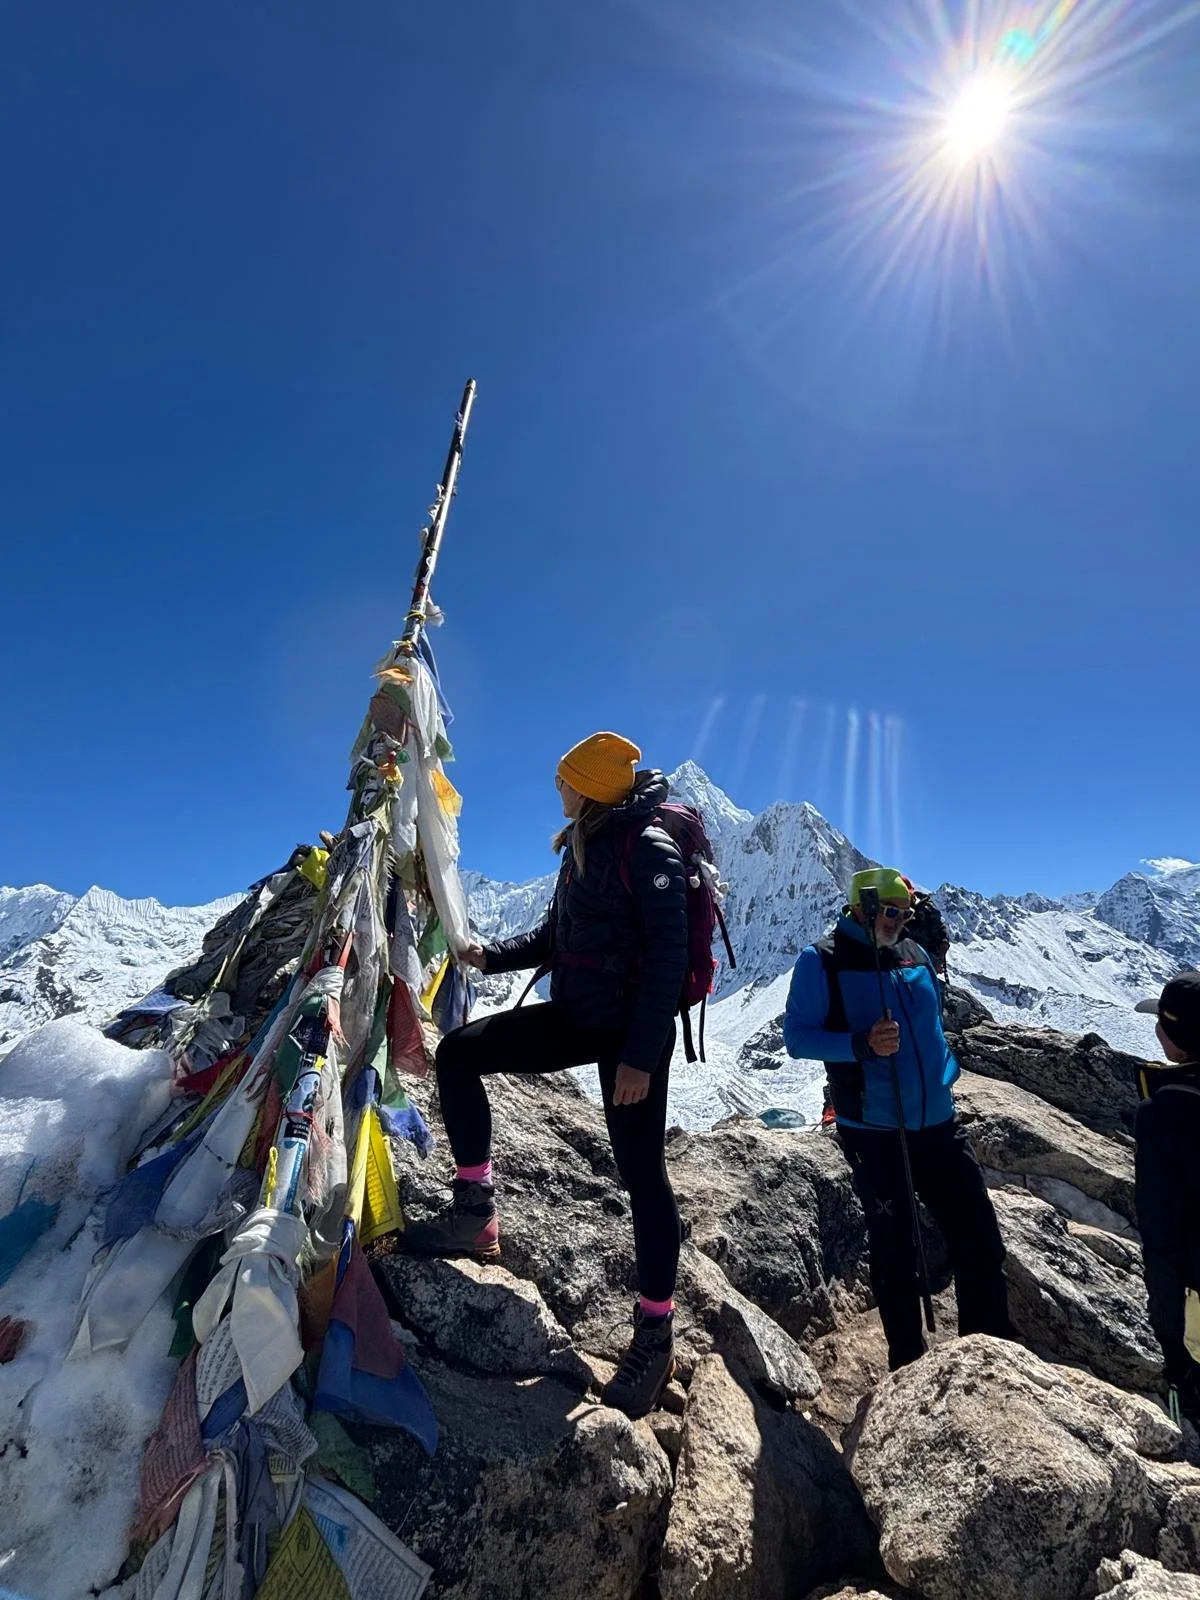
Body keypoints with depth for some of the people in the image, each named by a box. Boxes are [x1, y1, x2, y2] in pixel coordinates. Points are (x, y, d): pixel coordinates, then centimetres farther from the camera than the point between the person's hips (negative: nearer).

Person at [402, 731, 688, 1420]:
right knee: (459, 1054, 3)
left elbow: (669, 955, -21)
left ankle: (656, 1334, 18)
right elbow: (554, 937, 21)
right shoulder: (582, 850, 12)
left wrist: (641, 1054, -24)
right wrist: (493, 956, 11)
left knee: (641, 1169, -1)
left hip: (634, 1029, -9)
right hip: (576, 1017, 9)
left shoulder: (649, 849, -15)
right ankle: (477, 1213, 10)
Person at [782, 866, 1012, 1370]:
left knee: (980, 1238, 9)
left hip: (937, 1125, 6)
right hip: (874, 1133, -5)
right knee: (896, 1253, 7)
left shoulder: (917, 955, 9)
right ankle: (910, 1366, 26)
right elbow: (796, 1036, -13)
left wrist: (946, 1072, 13)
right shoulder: (822, 961, -10)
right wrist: (862, 1045, -25)